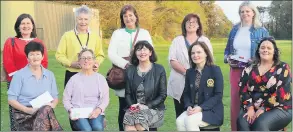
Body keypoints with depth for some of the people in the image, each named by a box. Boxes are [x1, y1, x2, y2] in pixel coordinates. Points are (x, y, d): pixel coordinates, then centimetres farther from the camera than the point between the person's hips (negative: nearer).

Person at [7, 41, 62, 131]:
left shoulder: (50, 75, 15)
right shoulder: (19, 75, 3)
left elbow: (55, 97, 16)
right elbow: (11, 99, -2)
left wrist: (52, 105, -8)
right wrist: (28, 110, -16)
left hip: (45, 112, 4)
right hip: (24, 115, -4)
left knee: (47, 109, -33)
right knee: (46, 110, -34)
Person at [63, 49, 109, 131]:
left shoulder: (100, 78, 14)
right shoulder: (74, 79, 9)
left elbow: (105, 99, 7)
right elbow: (66, 99, 10)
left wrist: (98, 109, -12)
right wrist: (71, 110, -9)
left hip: (95, 112, 1)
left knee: (98, 127, -30)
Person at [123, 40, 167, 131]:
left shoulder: (159, 70, 1)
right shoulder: (130, 70, 10)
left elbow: (163, 95, -1)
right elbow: (128, 93, 11)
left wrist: (147, 106, -13)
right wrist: (132, 105, -10)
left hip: (154, 108, -2)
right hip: (134, 109, 2)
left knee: (140, 122, -32)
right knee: (129, 127, -30)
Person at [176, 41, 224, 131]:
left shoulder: (215, 70, -5)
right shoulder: (190, 72, 9)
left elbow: (218, 95, -10)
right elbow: (186, 93, 11)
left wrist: (201, 108, -20)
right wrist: (189, 106, -11)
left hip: (211, 110, -4)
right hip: (193, 109, 5)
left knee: (189, 121, -30)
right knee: (179, 121, -24)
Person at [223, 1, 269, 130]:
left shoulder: (261, 31, -1)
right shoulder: (234, 30, 11)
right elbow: (227, 49, 18)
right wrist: (227, 58, -2)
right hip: (235, 71, 3)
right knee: (235, 101, 6)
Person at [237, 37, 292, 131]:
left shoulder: (282, 68, 0)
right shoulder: (250, 69, 11)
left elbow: (281, 93, -10)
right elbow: (243, 89, 3)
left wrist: (263, 109, -17)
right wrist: (250, 108, -13)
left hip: (278, 108, -3)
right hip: (253, 107, 3)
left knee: (260, 123, -33)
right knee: (242, 122, -28)